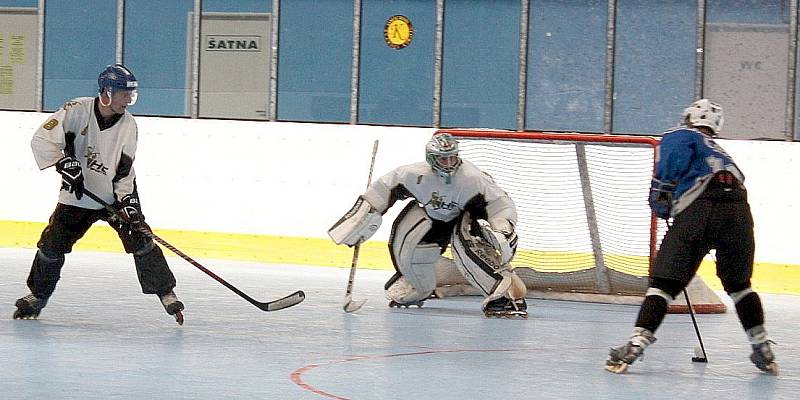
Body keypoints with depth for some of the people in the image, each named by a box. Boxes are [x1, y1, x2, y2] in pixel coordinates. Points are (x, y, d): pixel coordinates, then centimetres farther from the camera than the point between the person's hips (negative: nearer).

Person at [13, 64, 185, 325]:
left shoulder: (128, 125, -9)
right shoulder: (77, 111, -17)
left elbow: (125, 170, -7)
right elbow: (42, 140, -19)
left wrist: (128, 203, -19)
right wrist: (66, 164, -29)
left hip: (116, 195, 1)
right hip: (77, 196, -1)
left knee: (140, 239, -14)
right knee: (52, 245, -3)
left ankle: (166, 294, -9)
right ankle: (38, 295, 19)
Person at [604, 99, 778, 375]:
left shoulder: (680, 136, 20)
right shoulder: (719, 152, 39)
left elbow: (674, 160, -3)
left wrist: (661, 197, 6)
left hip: (699, 210, -5)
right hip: (739, 211, 5)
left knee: (664, 281, -2)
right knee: (738, 284, 25)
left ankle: (637, 343, -14)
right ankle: (763, 349, 26)